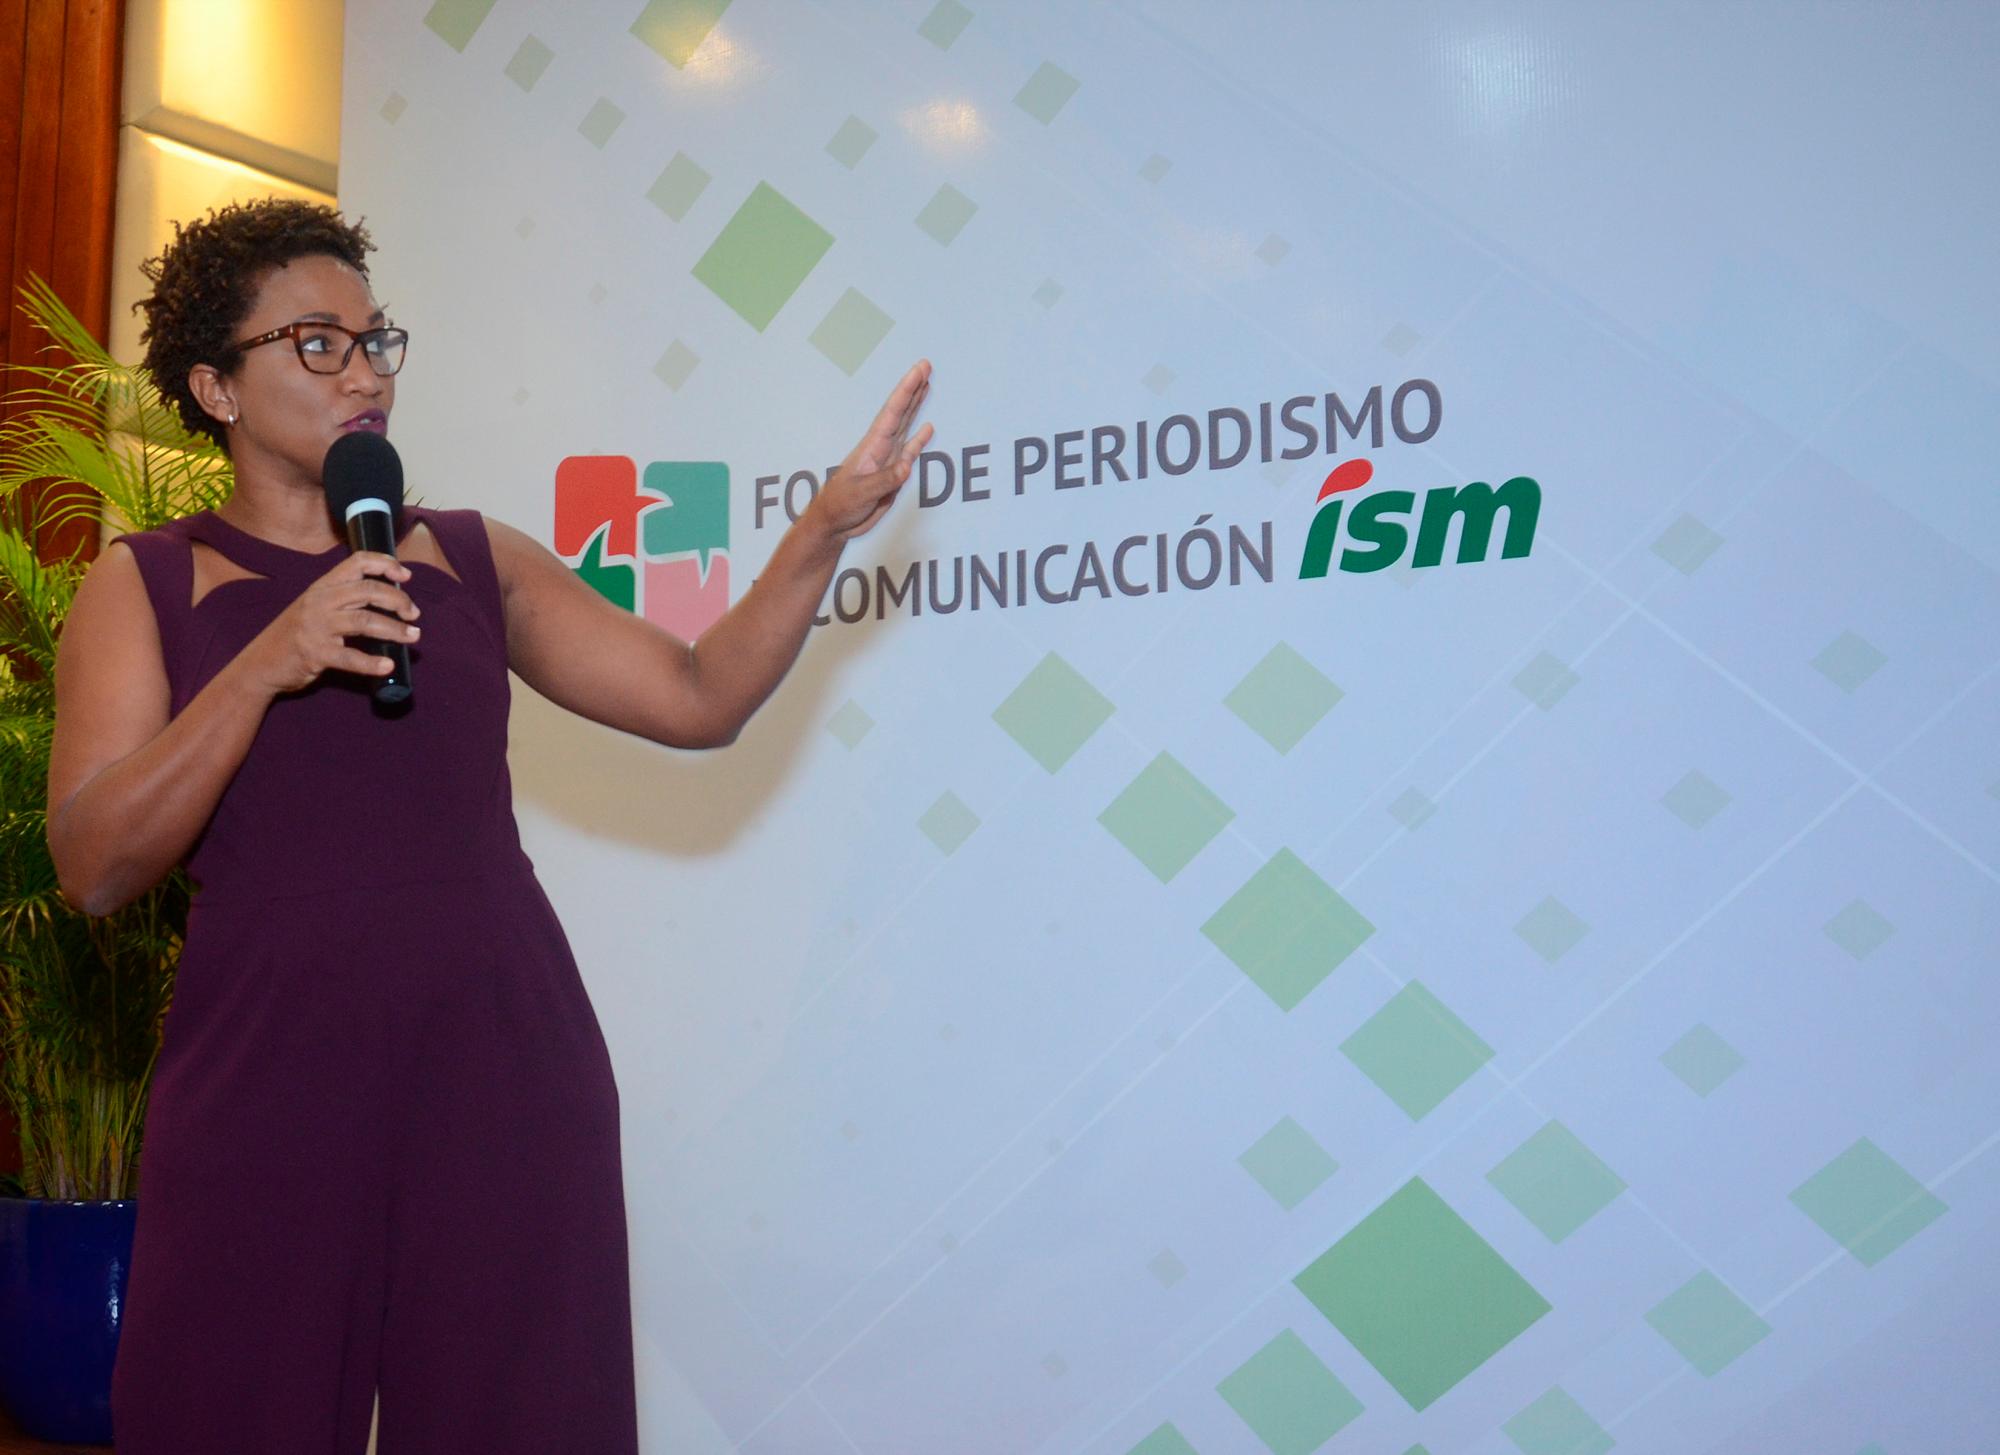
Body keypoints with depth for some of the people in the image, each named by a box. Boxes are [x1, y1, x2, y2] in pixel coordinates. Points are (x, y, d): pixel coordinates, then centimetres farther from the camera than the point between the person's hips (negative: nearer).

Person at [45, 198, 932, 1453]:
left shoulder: (474, 558, 11)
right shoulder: (145, 583, 7)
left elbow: (700, 698, 3)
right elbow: (94, 867, -5)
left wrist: (826, 527, -8)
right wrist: (269, 664, -15)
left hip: (503, 1068, 2)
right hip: (265, 1074, -1)